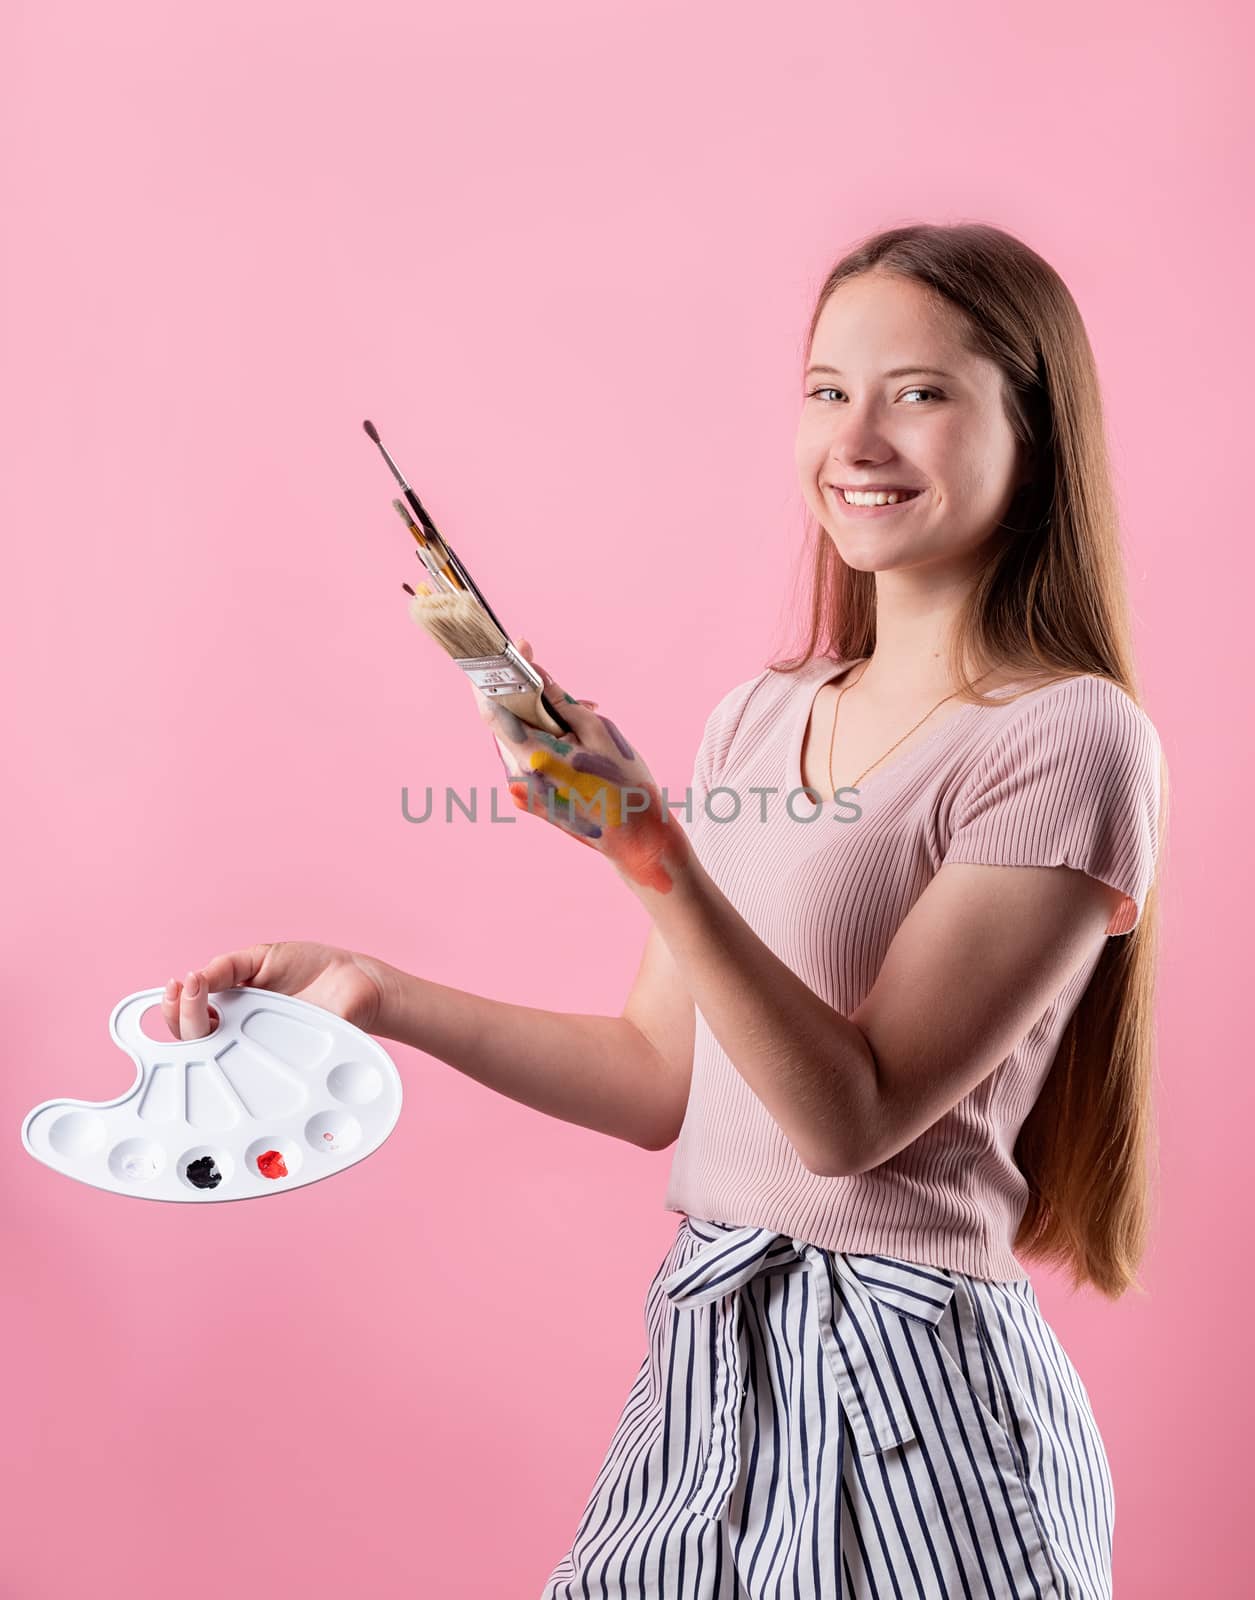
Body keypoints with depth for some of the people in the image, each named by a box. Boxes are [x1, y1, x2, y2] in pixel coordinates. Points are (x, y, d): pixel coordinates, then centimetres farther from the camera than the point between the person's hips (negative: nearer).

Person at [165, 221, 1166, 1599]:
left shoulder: (1071, 739, -14)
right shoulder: (759, 718, 6)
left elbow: (855, 1115, -18)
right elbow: (661, 1078, 8)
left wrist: (657, 857, -28)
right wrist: (374, 995, 1)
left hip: (907, 1389, -6)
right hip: (712, 1357, 6)